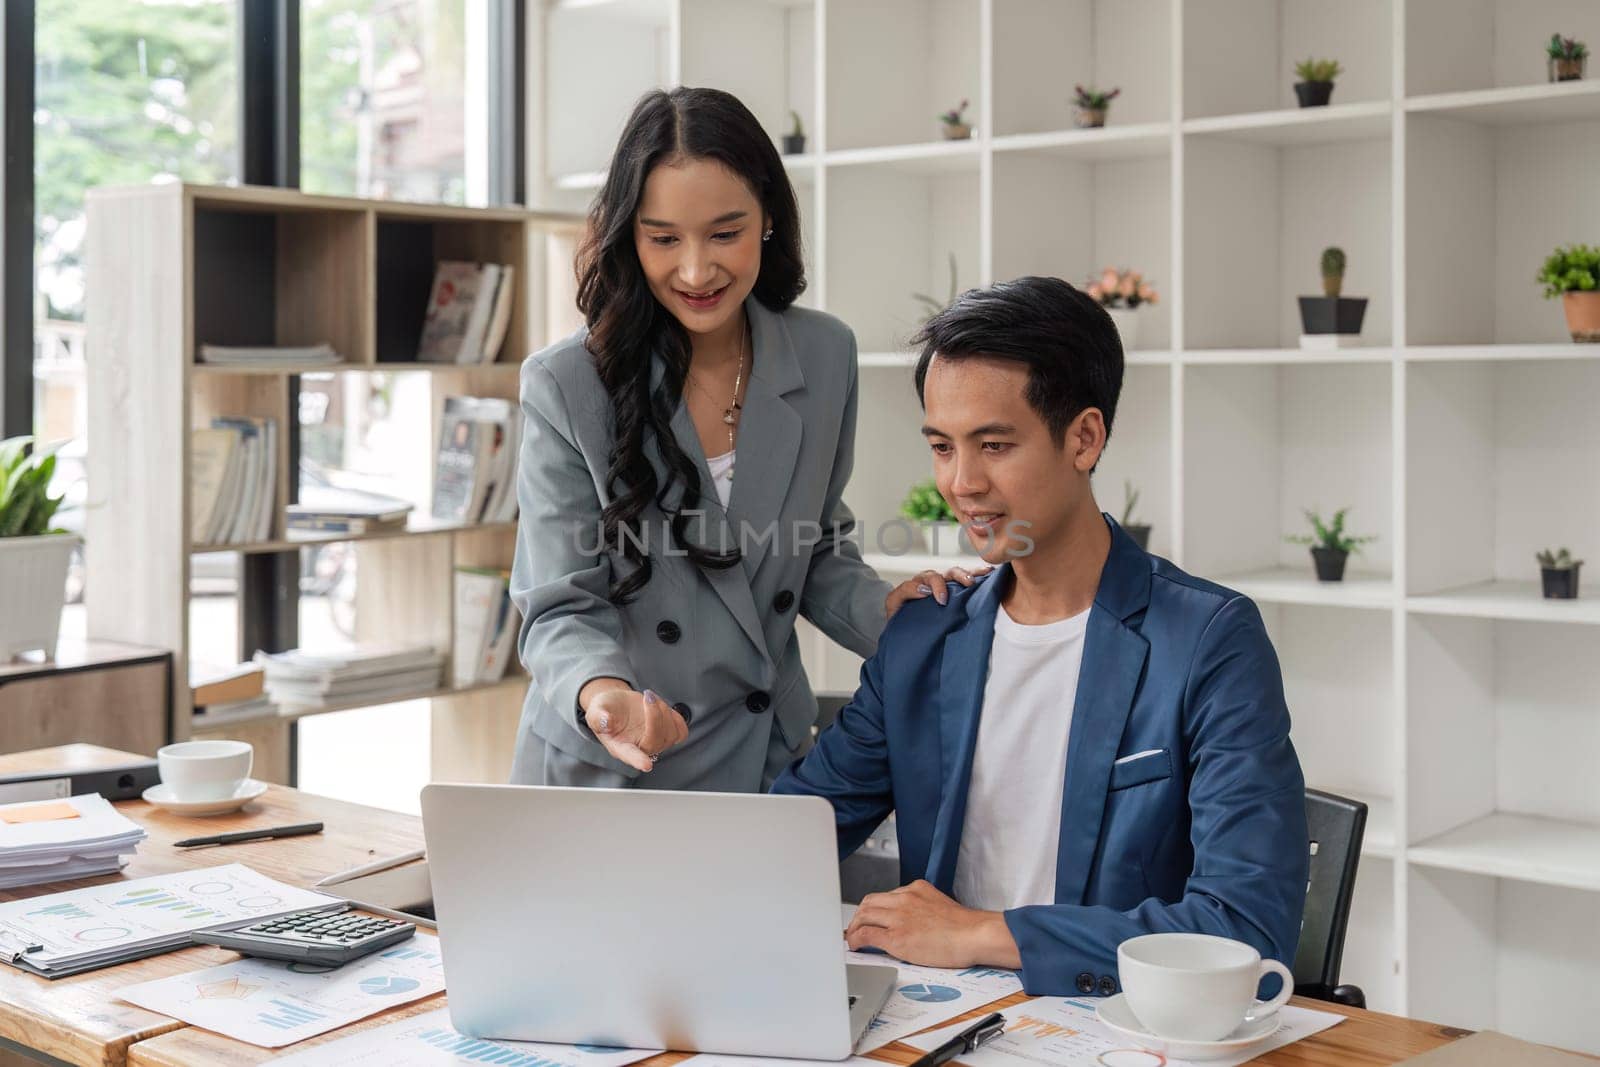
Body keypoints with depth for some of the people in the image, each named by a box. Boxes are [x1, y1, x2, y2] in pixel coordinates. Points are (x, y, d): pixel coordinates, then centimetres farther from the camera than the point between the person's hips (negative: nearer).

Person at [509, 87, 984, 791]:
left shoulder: (825, 357, -3)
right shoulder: (565, 388, -15)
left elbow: (819, 557, 8)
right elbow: (561, 609, -14)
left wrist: (886, 609, -11)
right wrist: (600, 695, -34)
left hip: (770, 758, 3)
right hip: (604, 772, -3)